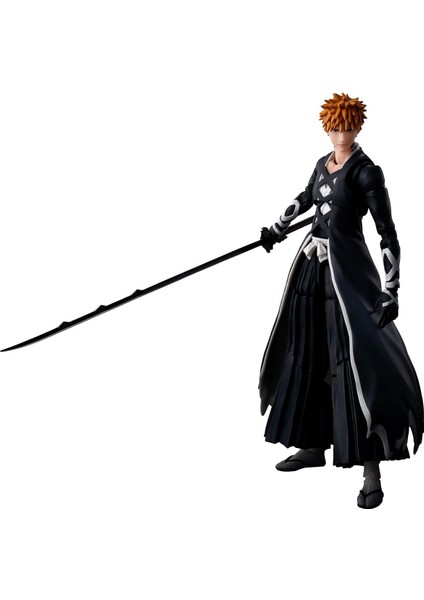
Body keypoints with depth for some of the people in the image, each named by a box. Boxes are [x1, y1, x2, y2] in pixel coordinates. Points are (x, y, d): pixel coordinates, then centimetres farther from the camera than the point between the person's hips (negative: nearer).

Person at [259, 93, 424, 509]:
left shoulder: (365, 172, -10)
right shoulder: (323, 165, 11)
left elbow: (387, 233, -14)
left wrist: (389, 291, -20)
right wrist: (278, 228, 43)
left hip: (346, 267, -8)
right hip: (312, 264, 8)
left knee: (355, 360, -11)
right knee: (307, 354, 13)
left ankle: (372, 473, -9)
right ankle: (313, 446, 27)